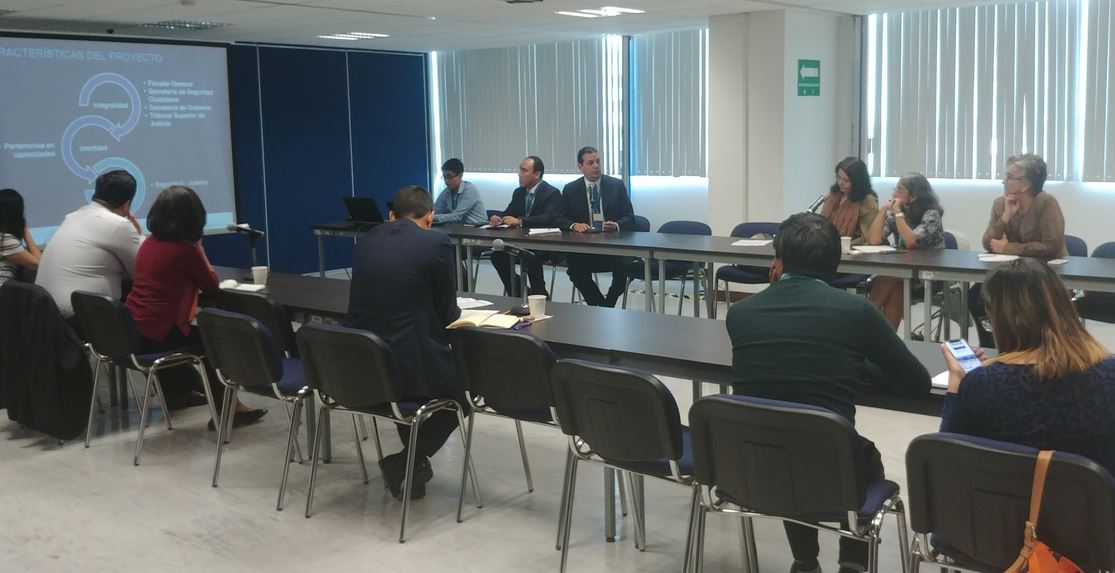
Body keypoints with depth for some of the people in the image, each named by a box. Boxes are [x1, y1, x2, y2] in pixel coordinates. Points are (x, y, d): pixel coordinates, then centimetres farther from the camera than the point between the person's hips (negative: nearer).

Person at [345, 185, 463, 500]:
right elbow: (447, 313, -1)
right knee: (464, 386, 24)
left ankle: (415, 463, 33)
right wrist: (453, 312, 23)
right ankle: (408, 460, 12)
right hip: (410, 364, -6)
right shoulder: (436, 243, -6)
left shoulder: (366, 240, 9)